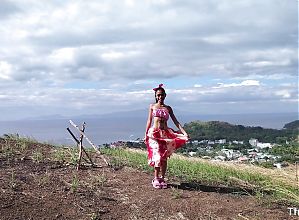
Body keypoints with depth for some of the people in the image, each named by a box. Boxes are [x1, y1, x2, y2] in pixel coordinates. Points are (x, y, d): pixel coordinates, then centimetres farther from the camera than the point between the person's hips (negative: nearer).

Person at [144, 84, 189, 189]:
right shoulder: (152, 106, 8)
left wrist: (184, 132, -3)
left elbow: (175, 121, 7)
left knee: (164, 157, 2)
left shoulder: (168, 108, 11)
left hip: (165, 134, 2)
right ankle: (156, 179, 1)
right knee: (157, 155, -10)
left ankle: (162, 178, 12)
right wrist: (146, 134, 6)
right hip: (154, 133, -2)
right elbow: (149, 121, 9)